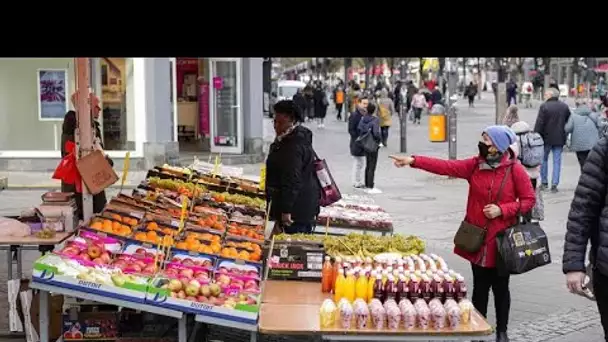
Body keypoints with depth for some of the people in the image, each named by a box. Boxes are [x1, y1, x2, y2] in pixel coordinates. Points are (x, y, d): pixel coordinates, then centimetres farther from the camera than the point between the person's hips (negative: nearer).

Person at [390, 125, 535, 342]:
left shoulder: (515, 170, -9)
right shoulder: (475, 165, 1)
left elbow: (529, 200, -5)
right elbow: (446, 167, -6)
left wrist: (502, 210, -17)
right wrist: (413, 161, -15)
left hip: (501, 240, -3)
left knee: (500, 287, 9)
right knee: (480, 287, 11)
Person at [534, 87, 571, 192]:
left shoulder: (544, 106, -11)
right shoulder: (565, 107, 6)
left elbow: (539, 124, -13)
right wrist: (565, 136, 21)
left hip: (546, 138, -3)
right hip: (559, 139, 3)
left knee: (544, 159, 12)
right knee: (557, 161, 5)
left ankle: (544, 182, 14)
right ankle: (554, 184, 1)